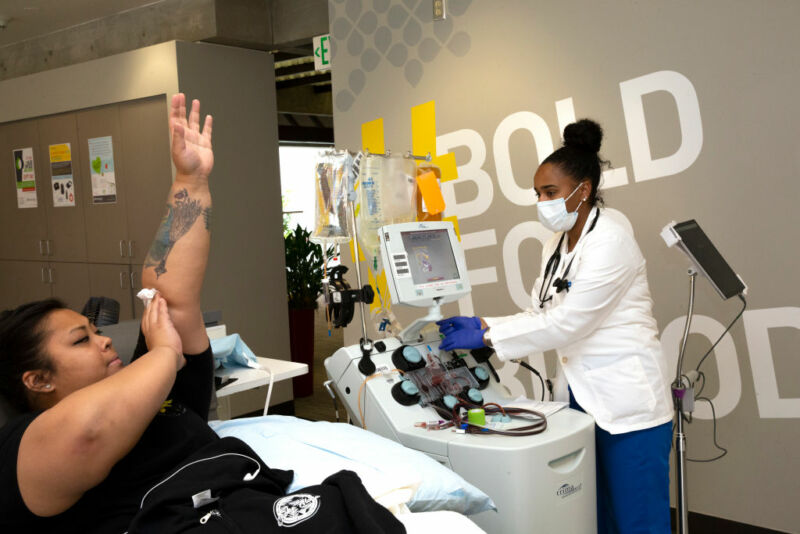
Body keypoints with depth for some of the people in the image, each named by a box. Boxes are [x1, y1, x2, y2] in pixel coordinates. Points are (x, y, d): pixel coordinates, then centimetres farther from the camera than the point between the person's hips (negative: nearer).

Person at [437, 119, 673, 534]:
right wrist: (480, 324, -6)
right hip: (581, 396, 8)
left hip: (627, 402, -8)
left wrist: (484, 338, -20)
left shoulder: (611, 241, -18)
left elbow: (564, 323, -22)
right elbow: (539, 314, 8)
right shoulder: (557, 246, 10)